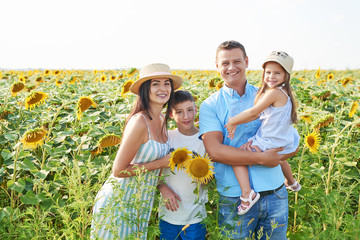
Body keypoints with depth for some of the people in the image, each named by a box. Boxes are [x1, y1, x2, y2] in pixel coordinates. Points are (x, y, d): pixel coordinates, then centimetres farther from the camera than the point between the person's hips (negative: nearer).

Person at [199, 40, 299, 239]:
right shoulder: (210, 106, -2)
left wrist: (271, 154, -13)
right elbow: (215, 151, -16)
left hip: (275, 193, 3)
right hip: (234, 198, -3)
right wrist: (261, 158, -19)